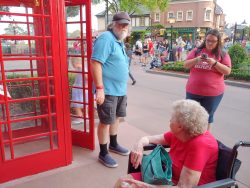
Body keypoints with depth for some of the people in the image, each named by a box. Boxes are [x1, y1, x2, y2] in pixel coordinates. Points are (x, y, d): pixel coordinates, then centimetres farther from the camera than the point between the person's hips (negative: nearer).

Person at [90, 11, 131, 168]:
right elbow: (95, 63, -23)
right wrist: (99, 88, -26)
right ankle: (103, 154, 17)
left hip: (121, 89, 9)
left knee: (116, 117, 19)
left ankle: (113, 145, 38)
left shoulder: (120, 41, 14)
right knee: (106, 121, 2)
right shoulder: (106, 39, -15)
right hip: (108, 90, -9)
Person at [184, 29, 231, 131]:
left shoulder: (223, 55, 0)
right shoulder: (196, 51, 4)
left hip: (213, 93, -1)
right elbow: (185, 65, 0)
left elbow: (227, 71, -7)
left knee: (208, 116, 9)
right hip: (193, 91, 2)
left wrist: (214, 63, -22)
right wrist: (196, 60, -18)